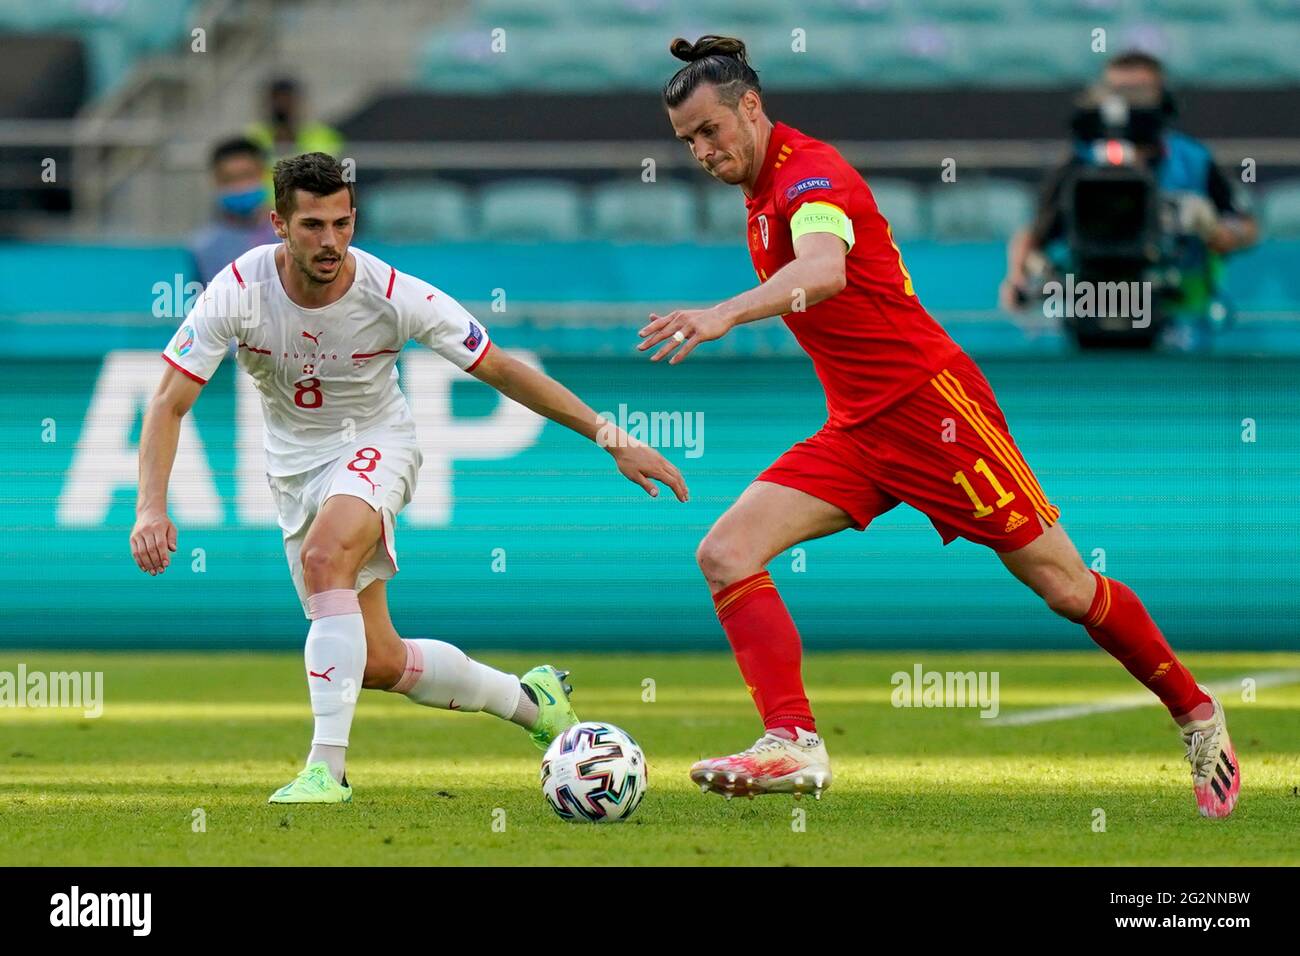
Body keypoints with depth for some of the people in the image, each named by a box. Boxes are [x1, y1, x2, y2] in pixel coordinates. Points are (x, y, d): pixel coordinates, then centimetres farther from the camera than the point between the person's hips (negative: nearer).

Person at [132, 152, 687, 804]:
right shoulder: (239, 291, -21)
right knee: (378, 663, 3)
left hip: (375, 445, -3)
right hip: (295, 467, 3)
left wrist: (613, 439, -14)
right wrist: (151, 507, -32)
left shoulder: (393, 295, -22)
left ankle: (327, 766, -35)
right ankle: (528, 700, 28)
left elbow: (502, 371, -13)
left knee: (324, 556, -36)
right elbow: (169, 402, -18)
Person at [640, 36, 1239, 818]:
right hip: (858, 431, 9)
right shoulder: (762, 194, 11)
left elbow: (824, 272, -39)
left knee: (1066, 586, -2)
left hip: (931, 402, -8)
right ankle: (794, 745, -22)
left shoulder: (809, 172, -17)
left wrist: (726, 314, -54)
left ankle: (1197, 713, 19)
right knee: (725, 553, -13)